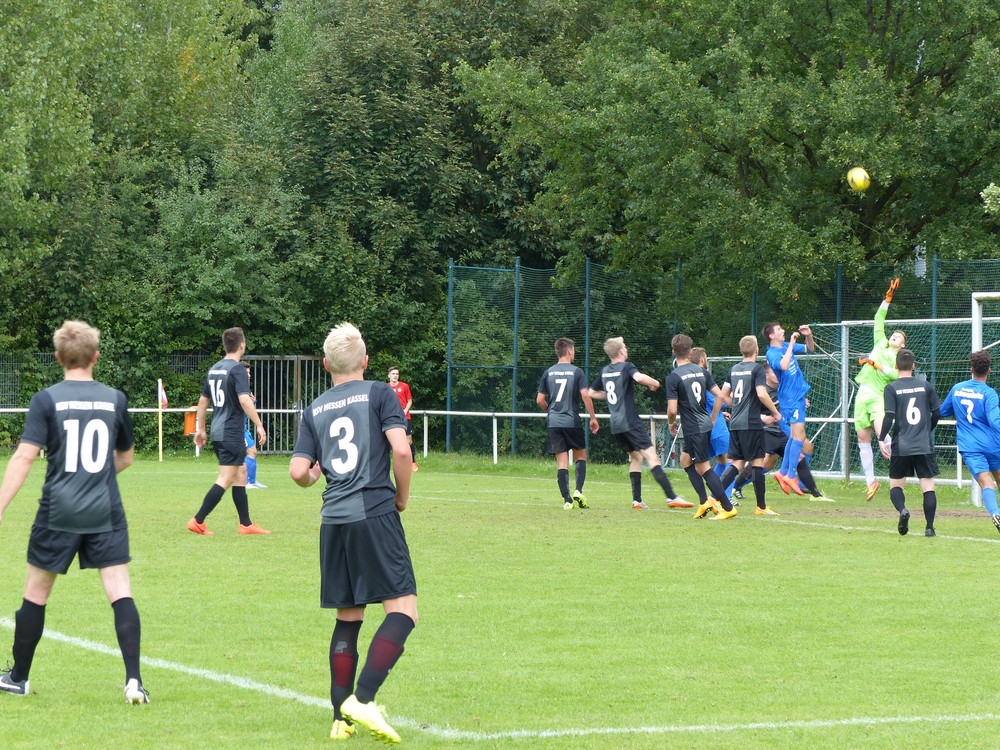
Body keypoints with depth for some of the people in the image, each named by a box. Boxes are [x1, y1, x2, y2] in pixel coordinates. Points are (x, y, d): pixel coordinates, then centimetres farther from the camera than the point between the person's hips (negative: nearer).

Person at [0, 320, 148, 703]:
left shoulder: (46, 400, -5)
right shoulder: (115, 399, 5)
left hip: (58, 513, -1)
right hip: (107, 513, 1)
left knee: (36, 593, 12)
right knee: (120, 592, -2)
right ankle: (133, 679, -15)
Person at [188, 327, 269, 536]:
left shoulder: (214, 369, 13)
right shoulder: (237, 369, -12)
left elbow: (203, 401, 18)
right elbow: (244, 400, -23)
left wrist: (201, 429, 26)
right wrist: (259, 425, -19)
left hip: (218, 432, 9)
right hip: (231, 433, -9)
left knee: (241, 473, 15)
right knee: (226, 479, -6)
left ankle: (246, 524, 17)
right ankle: (198, 521, -9)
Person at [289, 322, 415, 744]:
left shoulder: (316, 409, 13)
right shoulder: (378, 393, 1)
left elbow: (299, 473, 7)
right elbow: (401, 449, -11)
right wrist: (402, 497, 5)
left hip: (334, 520, 5)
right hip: (375, 514, -5)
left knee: (348, 617, 13)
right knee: (402, 609, -6)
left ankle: (341, 717, 12)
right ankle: (364, 699, -21)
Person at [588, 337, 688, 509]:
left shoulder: (605, 371, 14)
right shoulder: (626, 367, -7)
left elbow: (591, 393, 25)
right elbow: (639, 377, -29)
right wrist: (655, 383, -11)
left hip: (615, 424, 8)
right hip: (631, 422, -8)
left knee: (635, 457, 20)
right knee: (652, 456, -14)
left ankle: (637, 500, 13)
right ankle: (671, 497, -24)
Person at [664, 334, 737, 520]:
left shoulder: (673, 378, -13)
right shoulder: (702, 371, 6)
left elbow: (672, 409, -17)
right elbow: (720, 396, 6)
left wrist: (671, 423, 5)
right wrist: (712, 420, 17)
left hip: (693, 428, -8)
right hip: (705, 425, 8)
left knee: (704, 468, -2)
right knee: (685, 459, 23)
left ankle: (728, 508, -3)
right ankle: (705, 500, 15)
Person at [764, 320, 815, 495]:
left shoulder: (787, 346, 9)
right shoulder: (772, 353, -15)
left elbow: (809, 349, 20)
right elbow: (783, 366, -36)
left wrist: (809, 336, 0)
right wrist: (791, 345, -30)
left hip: (798, 396, 9)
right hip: (790, 399, -9)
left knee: (794, 436, 12)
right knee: (799, 435, -13)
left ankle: (783, 472, 18)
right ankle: (791, 475, -12)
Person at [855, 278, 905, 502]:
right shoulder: (880, 344, 19)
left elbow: (895, 374, -12)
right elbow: (879, 320, 19)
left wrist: (876, 365, -15)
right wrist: (888, 298, 13)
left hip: (879, 397, -5)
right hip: (863, 394, 5)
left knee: (883, 434, -25)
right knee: (863, 440, 4)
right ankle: (870, 481, 10)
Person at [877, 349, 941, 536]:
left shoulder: (892, 388, -3)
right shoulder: (925, 386, 4)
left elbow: (889, 416, -10)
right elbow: (937, 413, 8)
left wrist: (881, 439, -1)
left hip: (901, 447, -1)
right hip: (924, 446, 1)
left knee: (896, 484, 11)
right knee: (928, 486, 5)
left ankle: (902, 509, -19)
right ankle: (929, 527, -2)